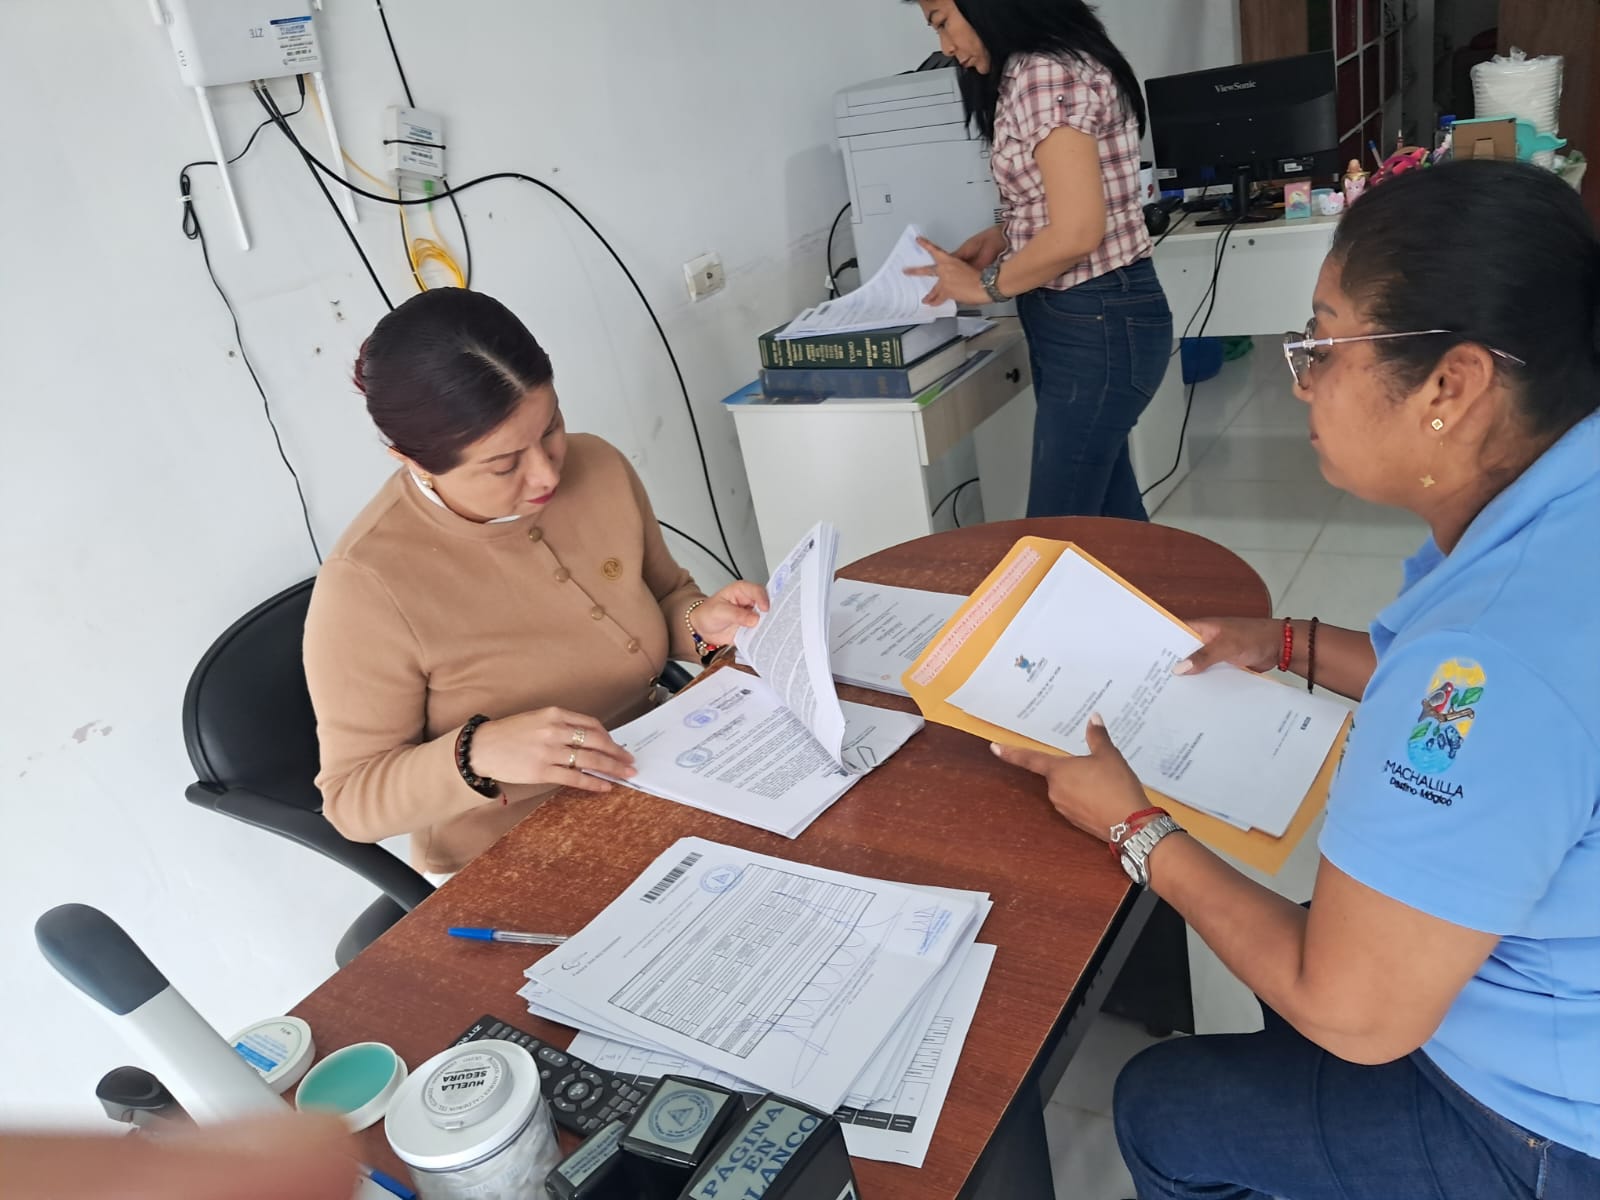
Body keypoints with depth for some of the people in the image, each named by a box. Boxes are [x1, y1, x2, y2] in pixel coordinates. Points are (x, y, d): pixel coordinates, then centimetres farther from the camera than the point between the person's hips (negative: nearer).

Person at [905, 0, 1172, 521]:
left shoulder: (1048, 73, -17)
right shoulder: (1029, 73, 14)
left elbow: (1078, 230, -23)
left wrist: (986, 284, -10)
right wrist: (1002, 237, 7)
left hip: (1098, 322, -10)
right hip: (1074, 318, 10)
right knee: (1110, 513, 16)